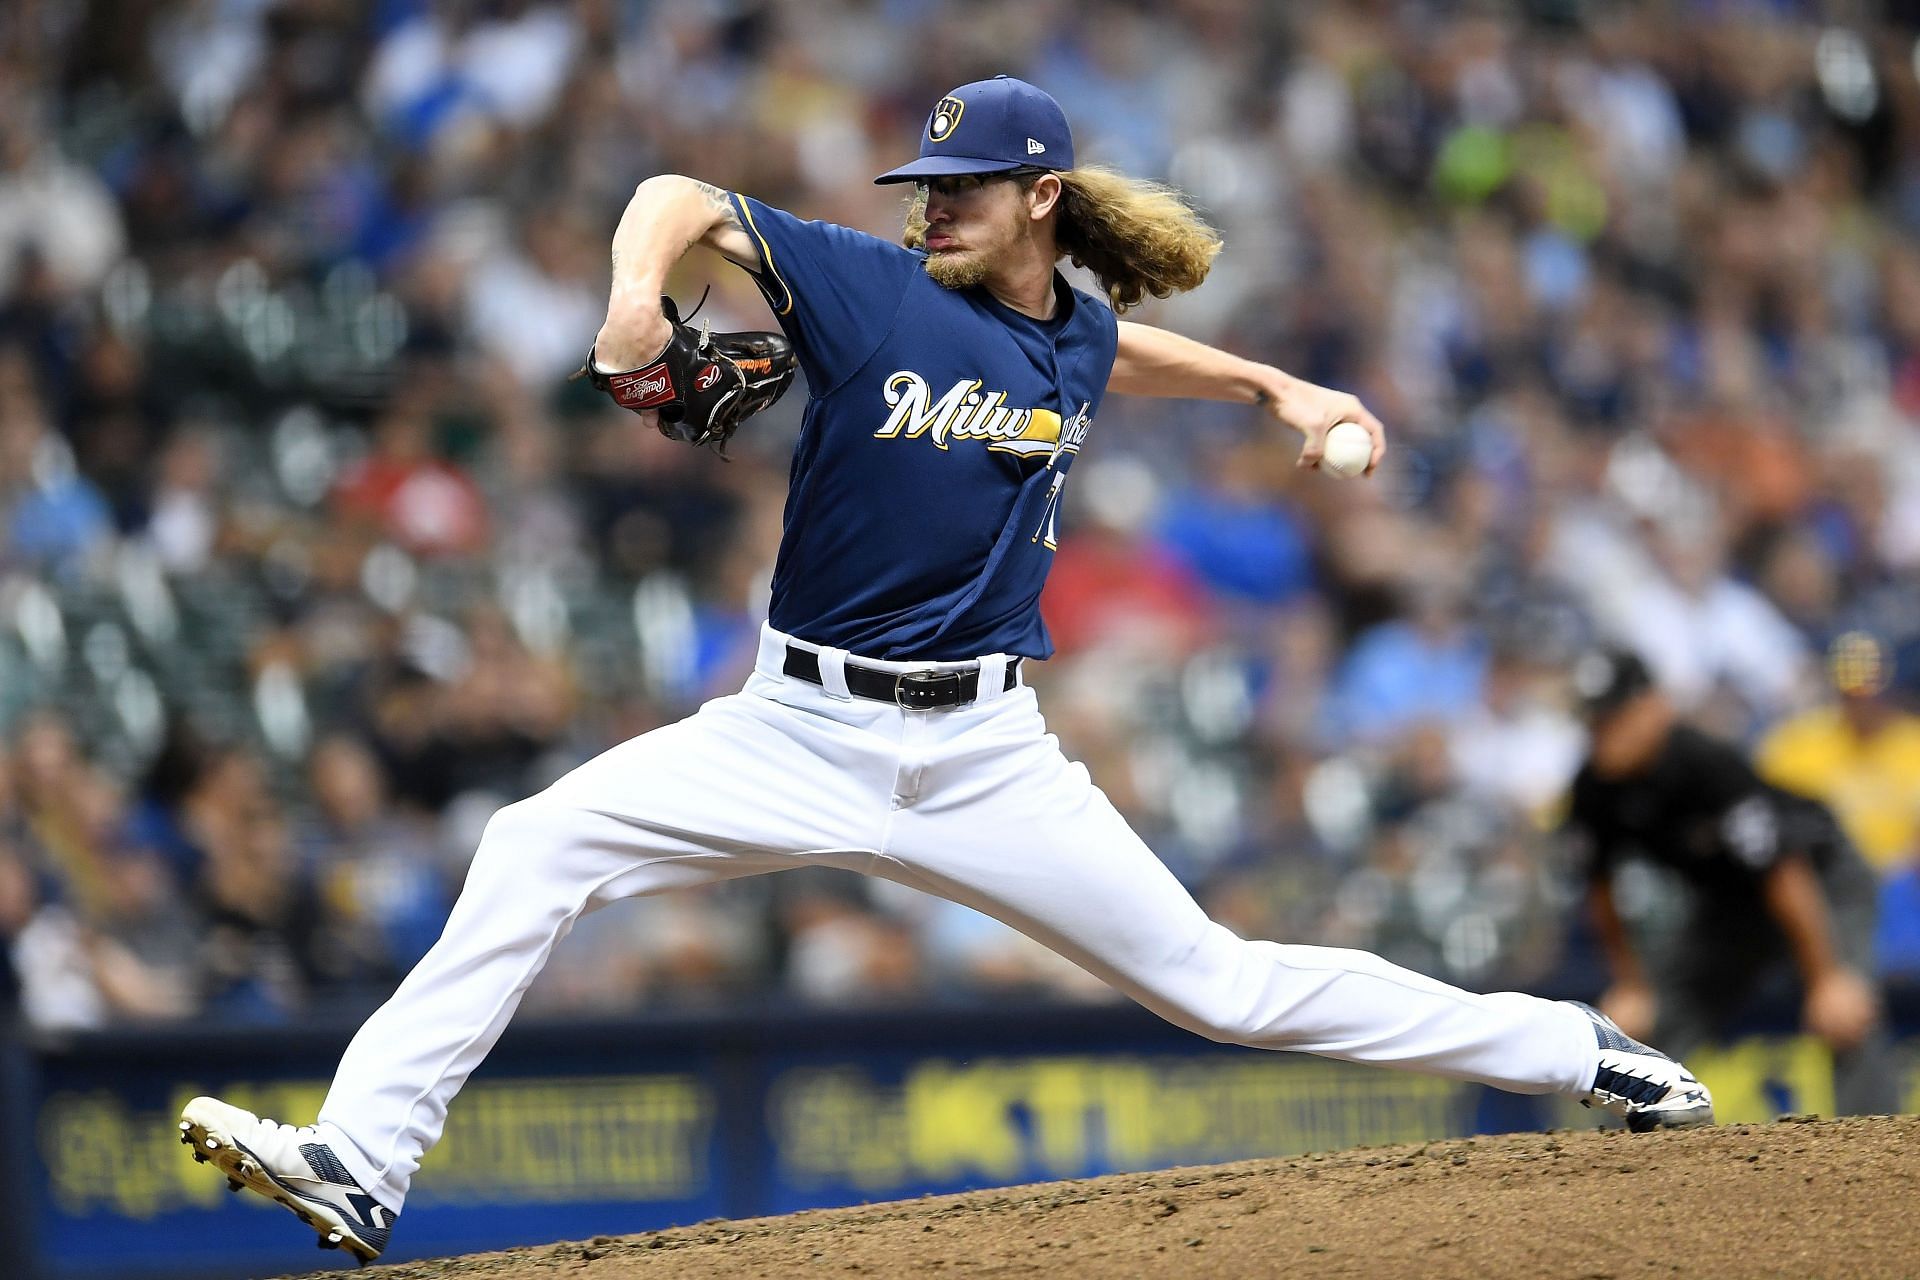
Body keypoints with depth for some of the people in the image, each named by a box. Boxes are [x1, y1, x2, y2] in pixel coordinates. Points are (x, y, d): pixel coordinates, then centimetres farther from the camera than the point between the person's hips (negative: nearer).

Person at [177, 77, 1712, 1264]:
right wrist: (640, 289, -35)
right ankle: (363, 1165, -21)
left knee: (1221, 982, 1)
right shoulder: (868, 286, -7)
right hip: (798, 731, -1)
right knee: (533, 851, -19)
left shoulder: (1077, 339, 5)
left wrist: (1272, 387, 25)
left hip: (983, 759, 1)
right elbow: (689, 199, -16)